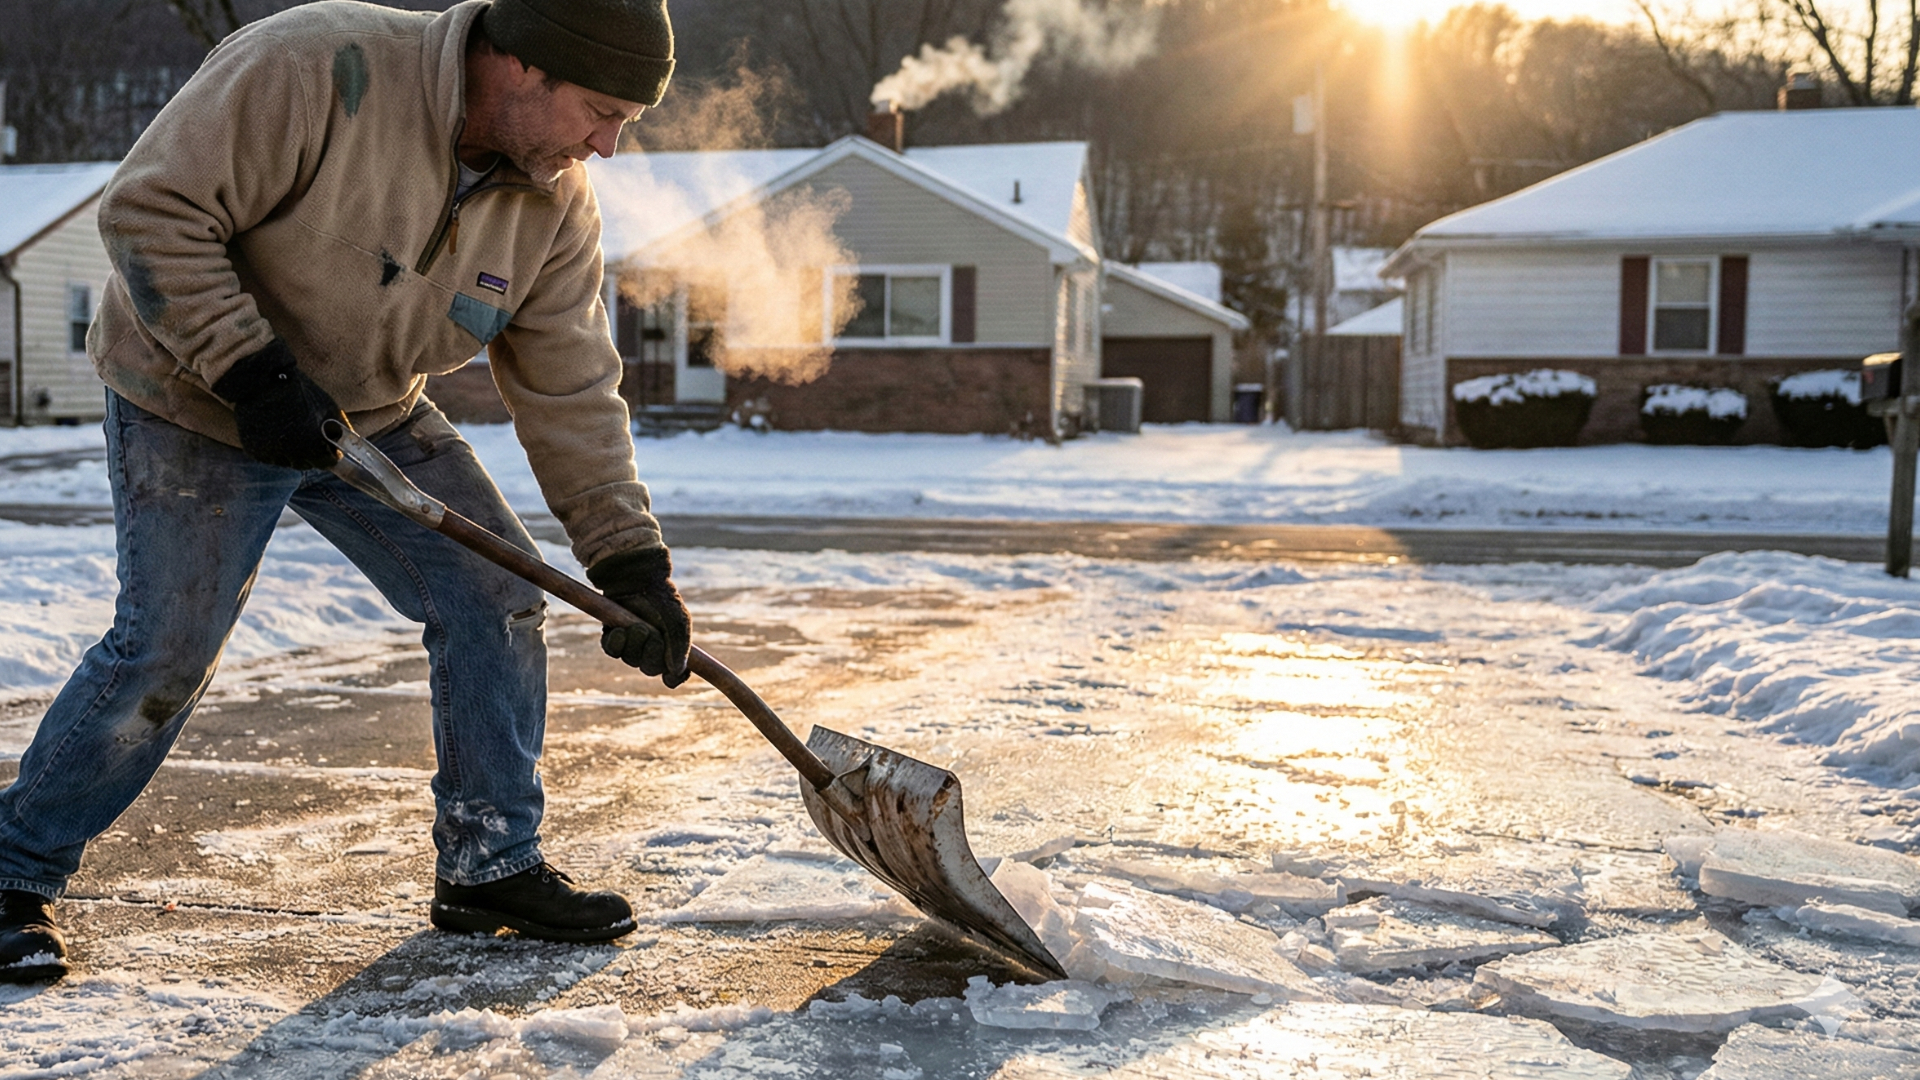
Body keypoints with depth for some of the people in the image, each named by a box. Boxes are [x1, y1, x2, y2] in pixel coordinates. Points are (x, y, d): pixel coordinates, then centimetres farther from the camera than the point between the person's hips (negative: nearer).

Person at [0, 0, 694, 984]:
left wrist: (629, 559, -12)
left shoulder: (556, 202, -10)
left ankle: (490, 868, 10)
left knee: (497, 599, -3)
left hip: (373, 415, 6)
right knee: (166, 652, -8)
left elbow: (570, 389, -7)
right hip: (193, 398, -5)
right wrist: (249, 370, -30)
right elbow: (152, 211, -26)